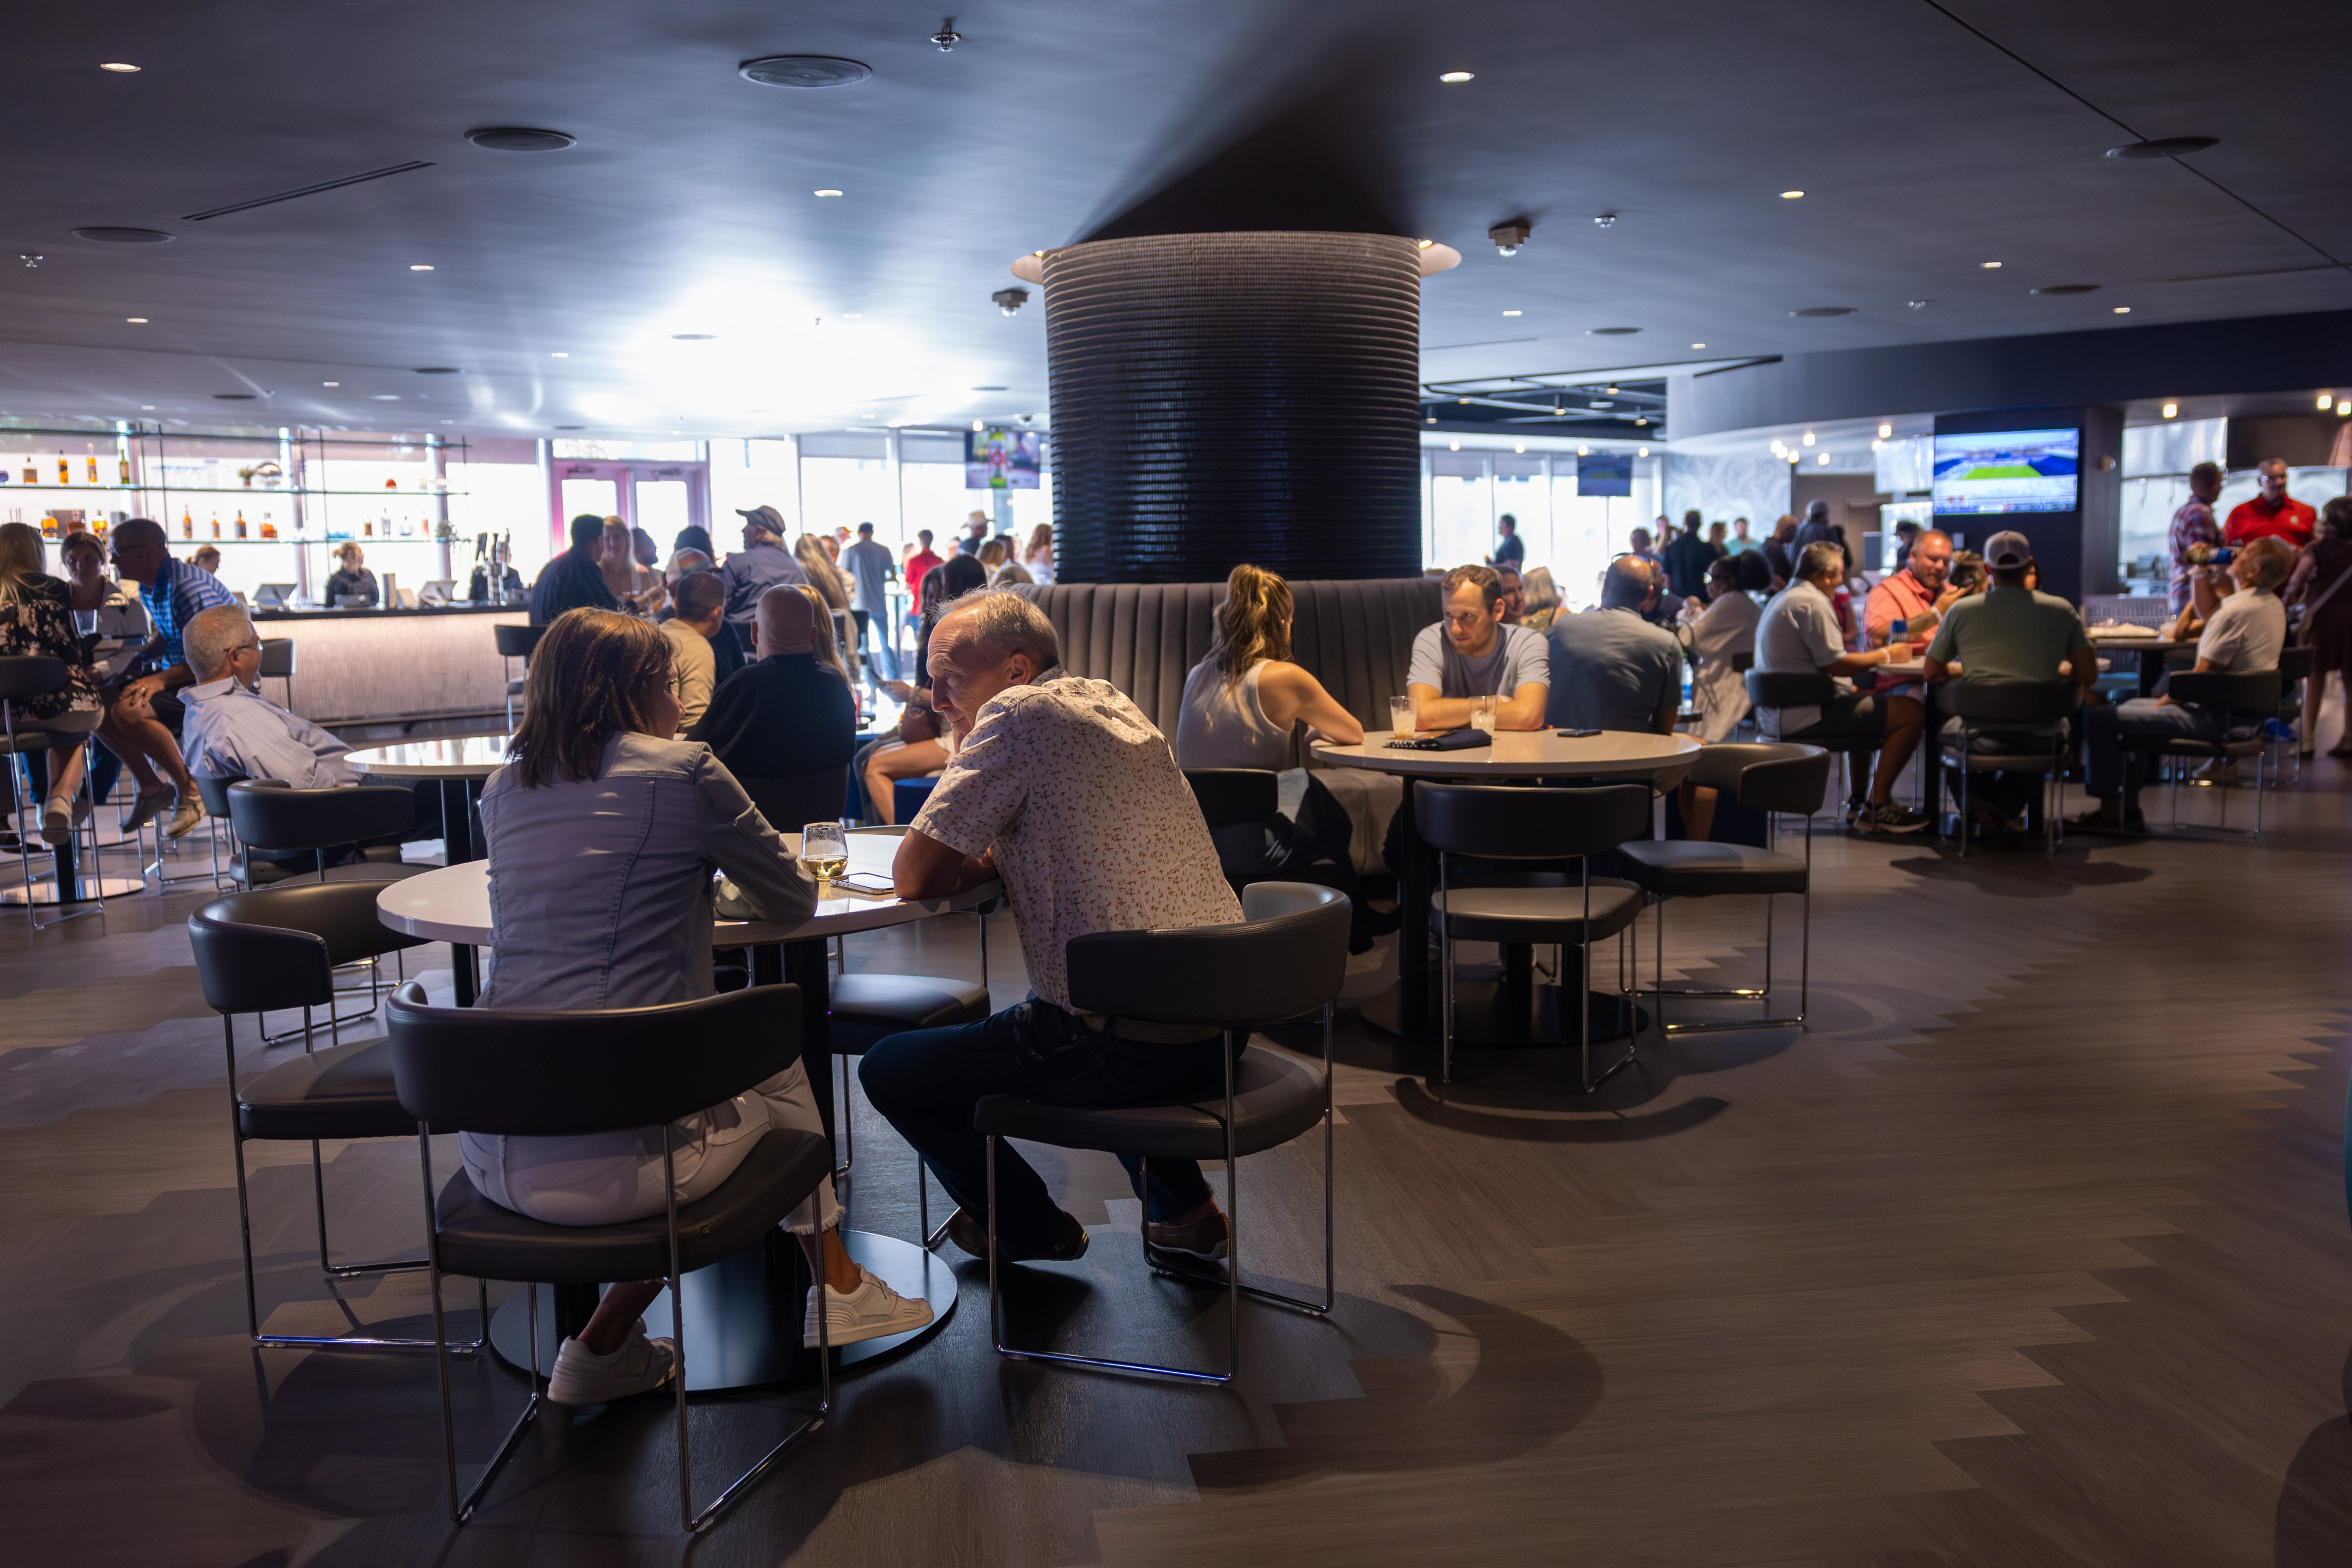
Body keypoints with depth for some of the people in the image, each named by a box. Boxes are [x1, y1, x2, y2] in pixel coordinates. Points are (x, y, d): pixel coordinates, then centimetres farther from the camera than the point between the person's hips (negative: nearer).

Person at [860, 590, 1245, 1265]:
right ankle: (1182, 1209, 32)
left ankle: (1032, 1229, 25)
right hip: (1221, 1030, 9)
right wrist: (993, 858, 4)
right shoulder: (1111, 703, 12)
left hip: (1131, 1051, -8)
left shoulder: (1018, 714, -13)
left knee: (888, 1071, 7)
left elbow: (914, 876, -12)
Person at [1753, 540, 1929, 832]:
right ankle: (1878, 806, -6)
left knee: (1867, 702, 34)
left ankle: (1859, 801, 32)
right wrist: (1884, 656, -3)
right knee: (1911, 712, -12)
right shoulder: (1812, 603, -13)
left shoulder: (1782, 599, 20)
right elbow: (1835, 665, -17)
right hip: (1804, 717, -11)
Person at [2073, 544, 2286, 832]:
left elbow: (2200, 678, -21)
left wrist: (2162, 703, -7)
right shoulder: (2274, 605, 9)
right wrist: (2203, 579, 15)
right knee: (2133, 707, 29)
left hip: (2216, 718, -11)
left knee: (2100, 719, -12)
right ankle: (2129, 807, 26)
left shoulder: (2236, 611, -22)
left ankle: (2110, 811, 0)